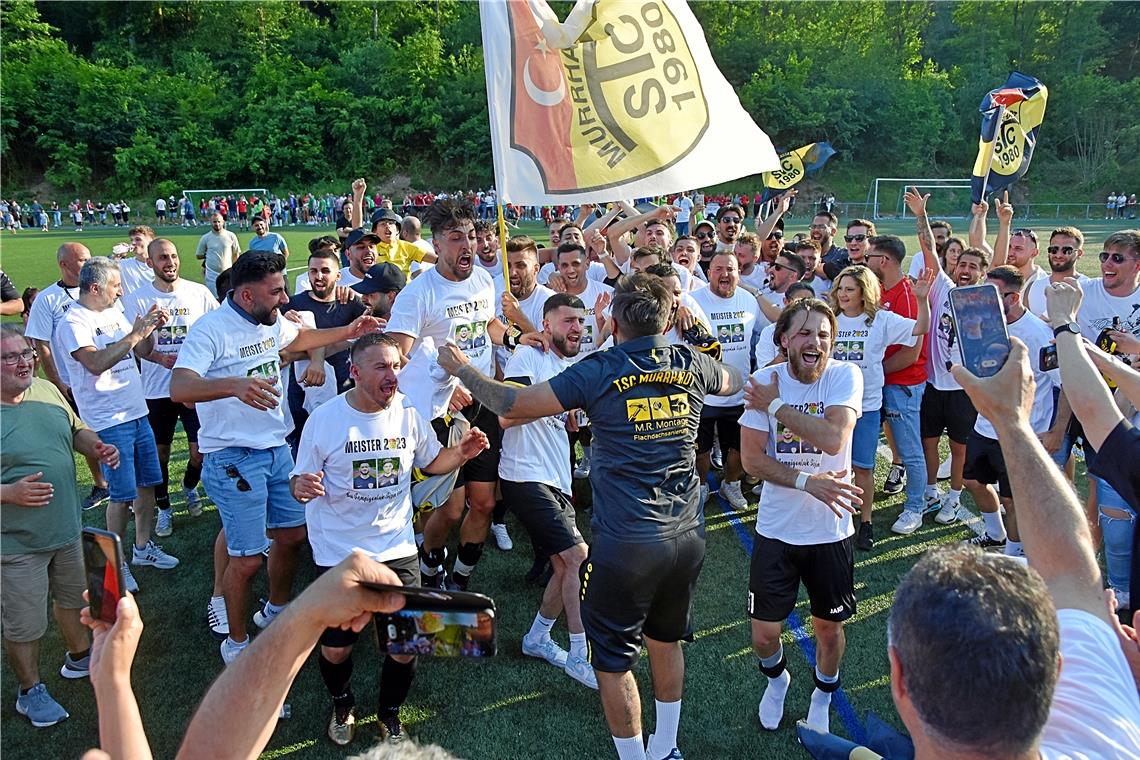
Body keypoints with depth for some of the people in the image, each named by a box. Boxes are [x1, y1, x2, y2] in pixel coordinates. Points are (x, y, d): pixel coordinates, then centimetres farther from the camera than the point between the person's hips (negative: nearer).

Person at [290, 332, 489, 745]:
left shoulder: (408, 412, -5)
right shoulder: (324, 418, -12)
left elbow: (431, 461, 11)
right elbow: (300, 481, -4)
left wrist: (461, 452, -10)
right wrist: (300, 487, -29)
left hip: (397, 549, 2)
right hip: (339, 552, -2)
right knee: (336, 648, 5)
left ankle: (389, 714, 32)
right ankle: (342, 705, 40)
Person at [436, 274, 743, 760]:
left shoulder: (599, 372, -12)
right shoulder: (690, 365, 1)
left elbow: (514, 405, -8)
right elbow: (736, 382, 24)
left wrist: (462, 370, 7)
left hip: (625, 544, -6)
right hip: (686, 536, 6)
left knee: (613, 661, 12)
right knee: (666, 640, 26)